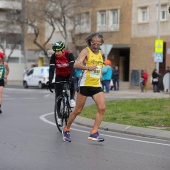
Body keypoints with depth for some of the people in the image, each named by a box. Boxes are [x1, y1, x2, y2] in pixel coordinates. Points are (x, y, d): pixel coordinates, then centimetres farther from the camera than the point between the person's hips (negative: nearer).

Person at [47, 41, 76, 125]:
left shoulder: (69, 55, -25)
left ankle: (72, 99, -16)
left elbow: (72, 67, -33)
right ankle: (59, 116, 2)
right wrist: (50, 81, -38)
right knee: (58, 96, -5)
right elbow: (51, 70, -24)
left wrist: (72, 77, -50)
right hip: (59, 76, 2)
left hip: (69, 75, -2)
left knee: (72, 83, -38)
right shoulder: (53, 57, -20)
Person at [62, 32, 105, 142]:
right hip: (85, 84, -5)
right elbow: (76, 65, -21)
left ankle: (94, 133, -10)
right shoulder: (86, 51, -5)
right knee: (78, 110, 3)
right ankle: (66, 130, 23)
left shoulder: (101, 53, 13)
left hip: (97, 85, 5)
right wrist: (88, 67, -36)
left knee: (102, 108, -14)